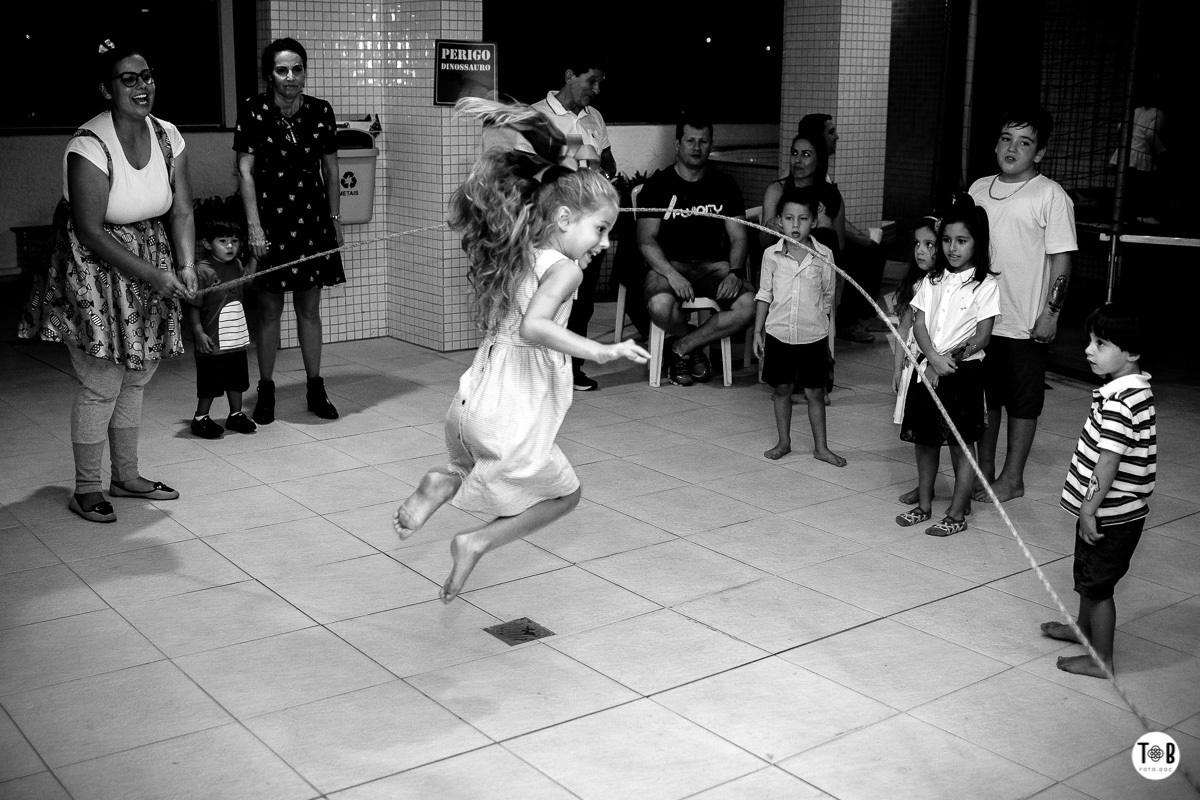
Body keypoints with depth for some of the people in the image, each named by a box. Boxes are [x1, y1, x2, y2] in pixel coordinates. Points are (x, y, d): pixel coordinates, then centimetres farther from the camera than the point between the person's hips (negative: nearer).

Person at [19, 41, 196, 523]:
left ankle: (126, 477, 31)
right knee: (101, 384, -3)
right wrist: (152, 275, -24)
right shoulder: (90, 145, -21)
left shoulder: (167, 136, -2)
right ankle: (86, 491, 13)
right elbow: (90, 231, -22)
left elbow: (181, 212, -1)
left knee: (136, 378, 15)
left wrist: (186, 266, -18)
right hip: (95, 270, -6)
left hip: (154, 262, 7)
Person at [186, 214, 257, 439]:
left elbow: (247, 276, 30)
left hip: (237, 338, 7)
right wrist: (199, 332, -22)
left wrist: (254, 255, 16)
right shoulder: (203, 270, -17)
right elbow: (193, 306, -16)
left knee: (237, 379, 17)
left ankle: (236, 415, 31)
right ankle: (200, 419, 18)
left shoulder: (236, 265, 5)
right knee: (210, 384, 3)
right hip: (213, 342, -7)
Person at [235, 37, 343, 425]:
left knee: (309, 308, 9)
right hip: (269, 216, -2)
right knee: (269, 308, 5)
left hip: (312, 218, 2)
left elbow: (331, 170, 9)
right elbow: (245, 171, -8)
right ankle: (266, 390, 16)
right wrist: (254, 226, -13)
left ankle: (315, 389, 18)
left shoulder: (320, 111, 0)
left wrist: (335, 217, 7)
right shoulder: (253, 110, -7)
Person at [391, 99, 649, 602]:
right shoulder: (563, 268, -14)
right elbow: (534, 327, -31)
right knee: (564, 494, 19)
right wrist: (602, 351, -33)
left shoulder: (513, 254, 9)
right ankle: (478, 542, 5)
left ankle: (447, 481, 3)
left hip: (471, 404, 7)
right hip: (513, 420, -7)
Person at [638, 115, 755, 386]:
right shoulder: (658, 185, 2)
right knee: (660, 306, -36)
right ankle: (696, 348, 0)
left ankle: (681, 347, -8)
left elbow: (738, 237, 8)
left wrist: (734, 273, -13)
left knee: (749, 304, -26)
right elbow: (646, 239, -5)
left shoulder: (724, 185, 11)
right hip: (668, 264, -2)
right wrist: (672, 275, -22)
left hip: (714, 264, 3)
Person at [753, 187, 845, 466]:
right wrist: (758, 331, 4)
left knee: (815, 392, 6)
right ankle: (784, 442, 25)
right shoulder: (772, 255, -3)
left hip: (813, 335, -1)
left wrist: (824, 328, 5)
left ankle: (821, 447, 17)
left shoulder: (823, 255, -5)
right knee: (781, 389, 11)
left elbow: (828, 296, 4)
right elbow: (764, 295, 4)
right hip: (778, 333, 1)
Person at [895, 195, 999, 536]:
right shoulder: (933, 280, 8)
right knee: (925, 441, 13)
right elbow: (919, 323, 2)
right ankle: (924, 504, 27)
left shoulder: (985, 285, -6)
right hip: (927, 369, 5)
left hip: (963, 372, -5)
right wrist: (933, 358, -14)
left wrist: (949, 359, -15)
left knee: (960, 445, 2)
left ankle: (957, 514, 12)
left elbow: (982, 336, -10)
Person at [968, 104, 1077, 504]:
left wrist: (1051, 312, -13)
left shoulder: (1050, 195, -8)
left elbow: (1061, 260, -9)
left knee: (1021, 403, 7)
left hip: (1024, 323, -5)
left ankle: (1012, 478, 18)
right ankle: (984, 471, 28)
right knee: (984, 397, 15)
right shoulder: (979, 189, 7)